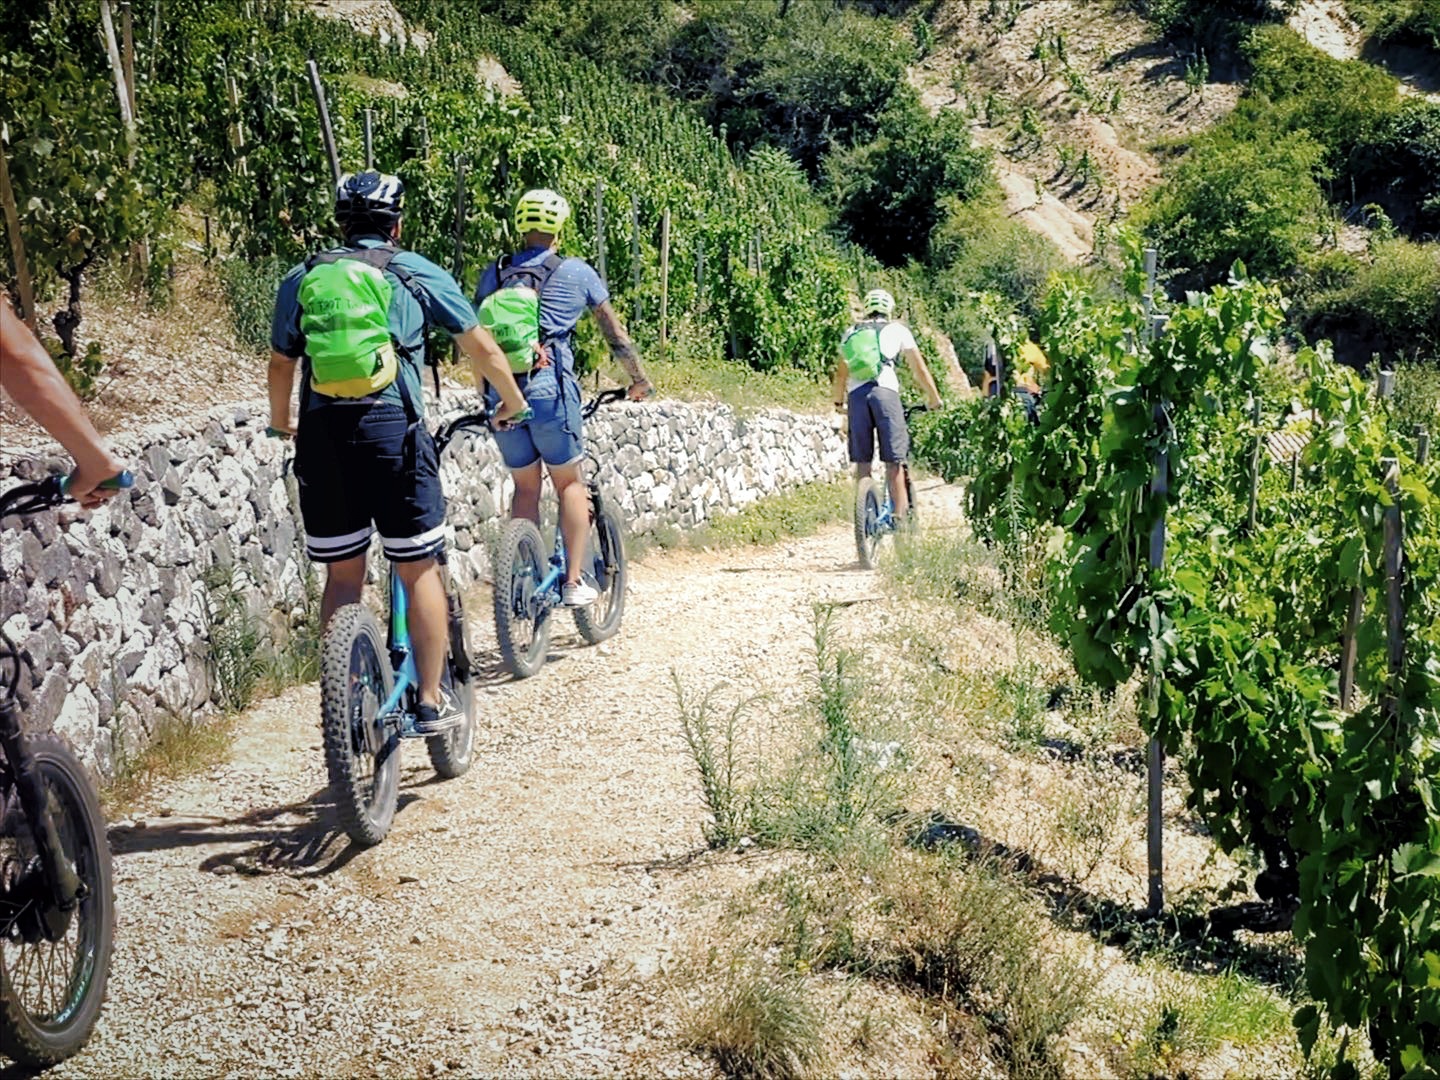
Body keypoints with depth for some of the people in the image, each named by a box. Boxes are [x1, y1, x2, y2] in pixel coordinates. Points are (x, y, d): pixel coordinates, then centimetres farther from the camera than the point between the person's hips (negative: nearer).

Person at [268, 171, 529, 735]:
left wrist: (281, 424, 33)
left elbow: (281, 363, 15)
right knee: (419, 570, 8)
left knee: (342, 574, 11)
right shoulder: (417, 273, 9)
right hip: (392, 429, -2)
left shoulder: (303, 277, 14)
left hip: (321, 433, 3)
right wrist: (513, 402, 28)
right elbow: (481, 346, 12)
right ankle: (432, 701, 9)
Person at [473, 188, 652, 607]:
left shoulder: (492, 274, 12)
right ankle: (573, 582, 7)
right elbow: (615, 333, 10)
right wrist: (639, 380, 22)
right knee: (568, 483, 13)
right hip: (550, 392, -3)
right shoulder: (575, 272, 4)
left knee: (525, 487, 16)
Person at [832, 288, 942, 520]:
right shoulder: (897, 330, 17)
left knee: (862, 462, 8)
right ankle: (901, 515, -1)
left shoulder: (851, 332, 24)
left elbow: (841, 373, 26)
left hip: (856, 395, 3)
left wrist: (838, 402, 39)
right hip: (885, 391, -2)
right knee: (893, 461, 0)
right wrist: (934, 399, 23)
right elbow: (919, 369, 15)